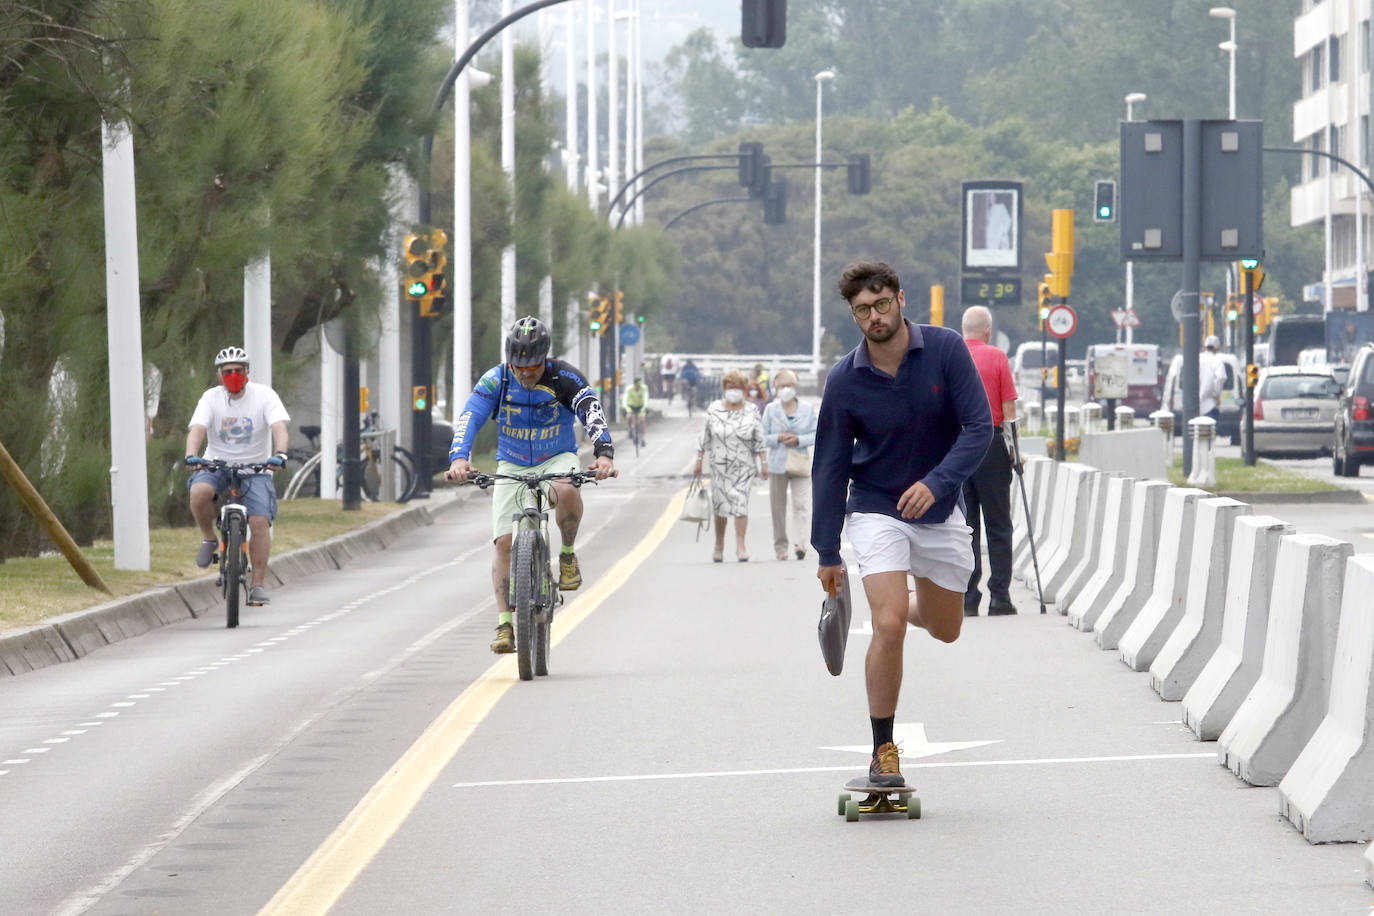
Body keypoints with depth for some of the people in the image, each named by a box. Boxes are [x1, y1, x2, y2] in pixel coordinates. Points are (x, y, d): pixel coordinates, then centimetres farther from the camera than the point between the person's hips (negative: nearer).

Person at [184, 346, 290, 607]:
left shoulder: (264, 396, -7)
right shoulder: (211, 398, -4)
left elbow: (279, 427, -20)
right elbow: (197, 429, -18)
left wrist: (280, 454, -40)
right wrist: (191, 455, -39)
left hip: (255, 468, 0)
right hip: (217, 464, 1)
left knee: (260, 522, -17)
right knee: (199, 491, -33)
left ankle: (257, 585, -8)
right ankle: (209, 539, -6)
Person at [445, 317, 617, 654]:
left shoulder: (564, 378, -17)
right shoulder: (496, 380, -14)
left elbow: (592, 413, -29)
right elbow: (469, 417, -25)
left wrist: (604, 452, -47)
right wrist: (459, 457, -44)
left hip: (557, 459, -2)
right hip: (512, 466, 2)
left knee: (567, 491, -37)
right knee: (504, 543, -11)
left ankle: (568, 555, -12)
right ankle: (504, 623, -8)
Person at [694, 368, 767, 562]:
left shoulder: (752, 412, 1)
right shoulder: (714, 409, 3)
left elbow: (759, 440, 1)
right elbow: (704, 437, 6)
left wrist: (764, 463, -3)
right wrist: (699, 461, 3)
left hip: (744, 466, -1)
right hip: (719, 464, 1)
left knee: (740, 502, -12)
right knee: (719, 503, 5)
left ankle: (740, 546, -9)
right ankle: (719, 545, 20)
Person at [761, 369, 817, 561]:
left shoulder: (807, 409, 5)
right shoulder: (771, 410, 5)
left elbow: (815, 435, 5)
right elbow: (763, 436, 5)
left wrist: (798, 440, -13)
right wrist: (778, 438, -14)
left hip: (801, 463, -1)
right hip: (777, 463, 1)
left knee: (801, 503, -14)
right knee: (778, 506, 4)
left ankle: (799, 543, -23)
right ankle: (780, 547, 13)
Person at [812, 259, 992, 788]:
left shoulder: (945, 349, -13)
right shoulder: (845, 381, -13)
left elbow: (979, 426, -15)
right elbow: (830, 467, -5)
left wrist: (937, 482, -31)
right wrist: (827, 553, -4)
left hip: (940, 511, 2)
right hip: (876, 511, -2)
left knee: (945, 630, 15)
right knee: (888, 627, -19)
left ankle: (910, 603, 51)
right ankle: (883, 750, -7)